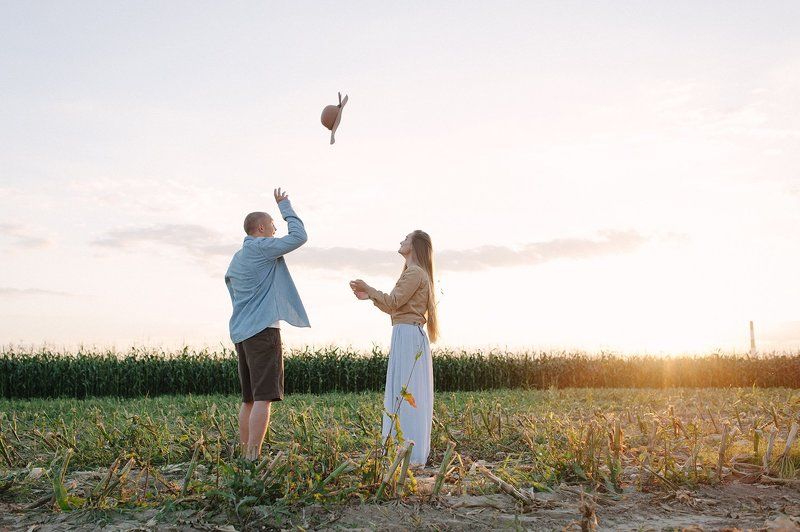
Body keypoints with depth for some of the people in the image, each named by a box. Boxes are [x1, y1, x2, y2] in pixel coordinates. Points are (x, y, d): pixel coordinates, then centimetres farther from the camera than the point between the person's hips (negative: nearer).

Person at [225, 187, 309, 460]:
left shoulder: (236, 258, 20)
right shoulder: (262, 247, -5)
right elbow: (299, 236, -6)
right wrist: (284, 206, 6)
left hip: (241, 332, 9)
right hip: (263, 329, -9)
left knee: (249, 399, 10)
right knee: (263, 398, -11)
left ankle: (247, 456, 12)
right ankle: (253, 457, -15)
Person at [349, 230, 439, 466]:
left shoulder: (415, 272, -10)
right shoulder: (414, 273, 22)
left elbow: (392, 303, -14)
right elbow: (395, 307, 21)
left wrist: (368, 288, -3)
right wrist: (369, 296, 19)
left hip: (408, 336, -10)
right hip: (409, 337, 10)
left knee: (405, 394, -8)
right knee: (408, 395, 11)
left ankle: (410, 455, -5)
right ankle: (413, 453, 17)